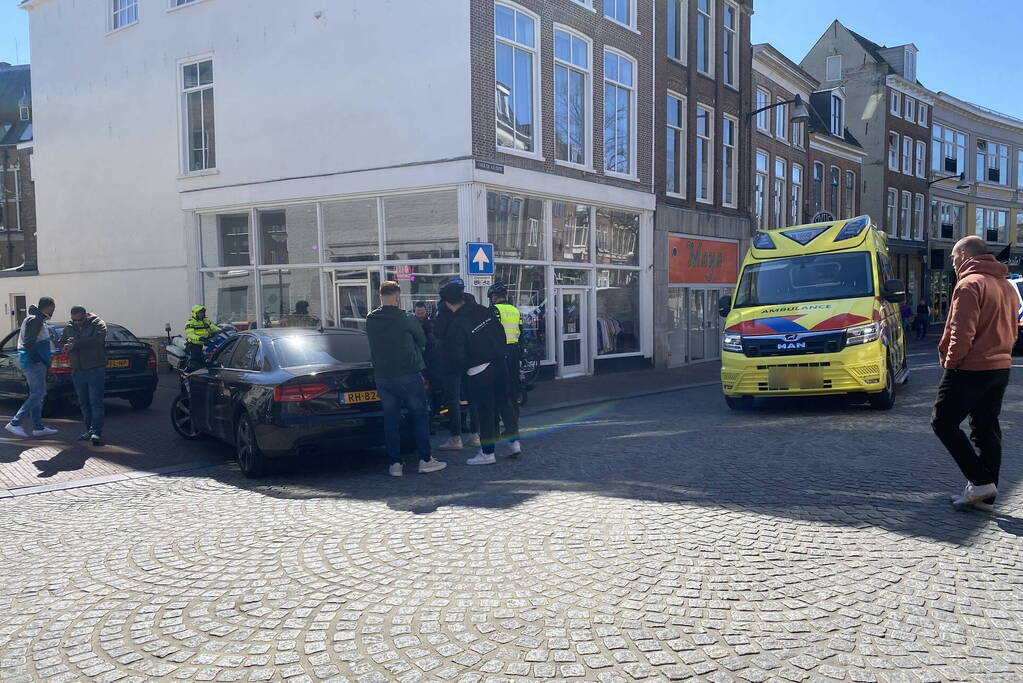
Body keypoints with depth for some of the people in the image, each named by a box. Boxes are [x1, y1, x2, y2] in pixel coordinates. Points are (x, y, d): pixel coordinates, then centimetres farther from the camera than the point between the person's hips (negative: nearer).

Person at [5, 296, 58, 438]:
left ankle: (38, 427, 14)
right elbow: (28, 343, -22)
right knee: (38, 394, -10)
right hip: (33, 362, -11)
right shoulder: (36, 320, -13)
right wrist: (37, 359, -17)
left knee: (36, 395, 11)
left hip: (29, 362, 11)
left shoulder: (33, 319, 19)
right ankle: (15, 423, -10)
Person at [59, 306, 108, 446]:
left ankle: (96, 432, -12)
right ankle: (90, 431, 18)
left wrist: (75, 344, -23)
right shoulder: (69, 327, 12)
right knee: (84, 403, 10)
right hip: (77, 372, 6)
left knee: (96, 402, -9)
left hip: (95, 370, -6)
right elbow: (60, 343, 13)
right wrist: (66, 347, -12)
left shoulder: (98, 324, -5)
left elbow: (97, 340, -22)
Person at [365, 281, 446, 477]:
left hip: (382, 376, 4)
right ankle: (425, 459, 6)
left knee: (390, 419, 9)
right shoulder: (405, 319, -10)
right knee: (420, 416, 6)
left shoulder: (370, 320, 2)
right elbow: (422, 340, 4)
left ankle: (395, 463, 10)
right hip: (408, 375, -4)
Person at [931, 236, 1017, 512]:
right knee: (987, 430, 11)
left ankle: (980, 481, -5)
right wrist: (998, 353, 16)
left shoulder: (970, 283, -13)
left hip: (971, 369, -9)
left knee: (943, 422, 0)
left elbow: (962, 331, -20)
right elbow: (1010, 331, 17)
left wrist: (950, 362, -9)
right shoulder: (1006, 285, 15)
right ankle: (984, 495, 15)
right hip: (1001, 368, 9)